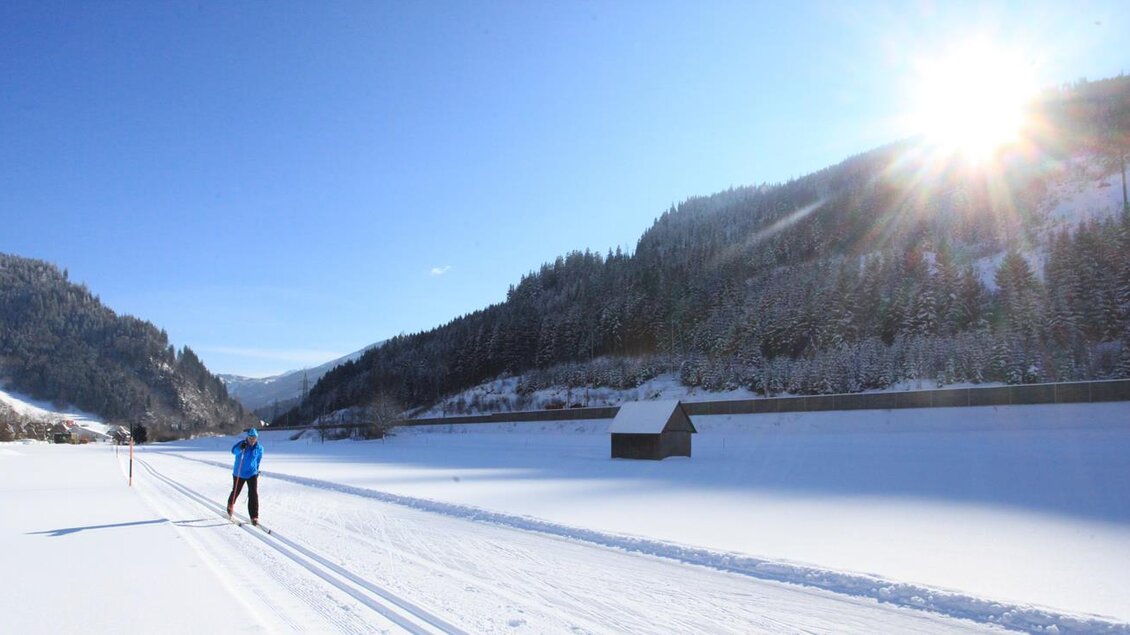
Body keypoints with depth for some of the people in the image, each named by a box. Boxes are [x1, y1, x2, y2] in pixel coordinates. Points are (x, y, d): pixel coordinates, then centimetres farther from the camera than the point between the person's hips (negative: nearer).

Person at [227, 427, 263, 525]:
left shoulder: (259, 448, -3)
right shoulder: (242, 444, -14)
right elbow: (234, 451, -35)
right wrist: (240, 448, -55)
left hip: (252, 474, 1)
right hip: (239, 474, -1)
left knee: (253, 494, -12)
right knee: (235, 492, 18)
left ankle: (254, 517, -9)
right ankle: (230, 506, 50)